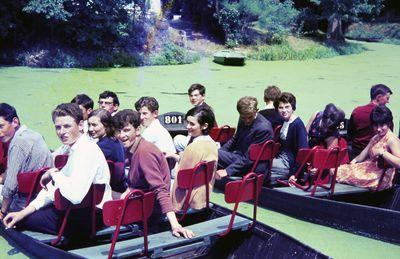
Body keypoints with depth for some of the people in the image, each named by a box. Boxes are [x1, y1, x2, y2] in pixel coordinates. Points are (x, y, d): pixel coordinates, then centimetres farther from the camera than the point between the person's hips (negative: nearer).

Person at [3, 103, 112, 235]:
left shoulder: (87, 150, -21)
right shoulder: (75, 149, 11)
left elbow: (75, 196, -32)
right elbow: (56, 185, 12)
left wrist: (54, 174, -14)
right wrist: (23, 213, 4)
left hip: (91, 217, -9)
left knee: (25, 221, -1)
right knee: (23, 217, 17)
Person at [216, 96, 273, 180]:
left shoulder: (263, 128, -21)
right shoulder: (243, 120, 3)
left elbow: (249, 158, -20)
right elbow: (235, 139, 20)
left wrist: (228, 171, -25)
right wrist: (219, 152, 6)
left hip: (253, 166, -9)